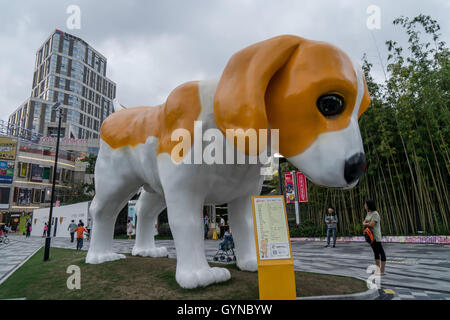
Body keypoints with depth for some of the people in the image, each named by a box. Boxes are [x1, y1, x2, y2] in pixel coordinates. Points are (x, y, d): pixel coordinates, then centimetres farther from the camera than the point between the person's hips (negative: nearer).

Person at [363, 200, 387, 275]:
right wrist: (367, 223, -10)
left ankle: (383, 271, 2)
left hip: (375, 237, -9)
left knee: (381, 253, -2)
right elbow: (364, 223, 11)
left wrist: (365, 223, -5)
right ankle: (378, 270, 23)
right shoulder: (368, 213, 11)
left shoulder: (375, 214, -16)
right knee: (376, 253, 15)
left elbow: (371, 224, -23)